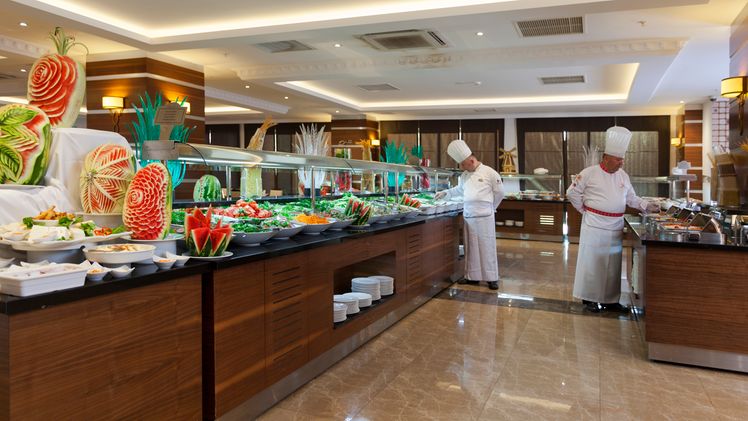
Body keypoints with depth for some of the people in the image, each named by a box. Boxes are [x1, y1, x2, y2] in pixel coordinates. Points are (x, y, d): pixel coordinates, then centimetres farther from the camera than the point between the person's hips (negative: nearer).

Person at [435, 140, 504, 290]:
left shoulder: (489, 173, -8)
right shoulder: (464, 175, 9)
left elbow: (499, 193, 0)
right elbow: (459, 190, 28)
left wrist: (489, 208, 8)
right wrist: (445, 193, 18)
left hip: (484, 217, -5)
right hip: (468, 217, 5)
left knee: (487, 247, -1)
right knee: (471, 247, 9)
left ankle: (492, 278, 7)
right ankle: (472, 276, 19)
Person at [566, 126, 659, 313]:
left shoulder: (623, 176, 9)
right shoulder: (589, 173, -8)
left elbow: (631, 198, 16)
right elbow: (572, 192, -4)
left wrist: (646, 205, 2)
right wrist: (585, 210, -2)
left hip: (616, 228, 6)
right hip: (594, 227, -5)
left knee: (613, 264, 10)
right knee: (592, 262, 0)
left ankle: (610, 299, 21)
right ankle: (589, 298, 11)